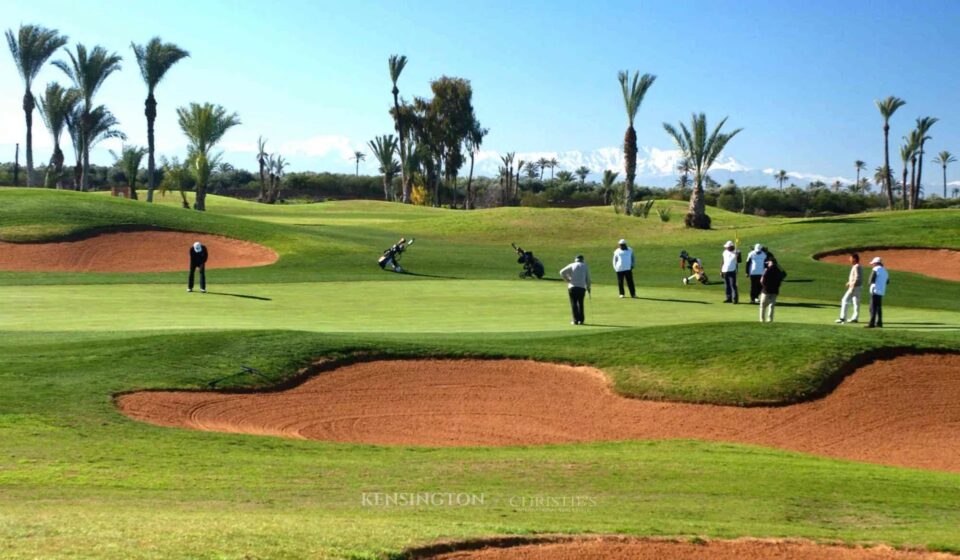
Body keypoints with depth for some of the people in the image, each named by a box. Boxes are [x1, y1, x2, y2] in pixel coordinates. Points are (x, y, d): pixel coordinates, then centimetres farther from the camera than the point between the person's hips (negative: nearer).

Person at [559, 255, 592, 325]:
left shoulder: (572, 265, 5)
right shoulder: (585, 266, 10)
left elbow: (562, 272, -6)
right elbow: (588, 278, 11)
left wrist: (567, 279, 5)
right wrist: (588, 287, 23)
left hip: (572, 287, -2)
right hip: (582, 287, 2)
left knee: (574, 303, 2)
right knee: (580, 303, 12)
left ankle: (575, 320, -3)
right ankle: (581, 320, 11)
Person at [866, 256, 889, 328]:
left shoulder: (876, 269, -7)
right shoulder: (885, 270, 17)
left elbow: (871, 280, -13)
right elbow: (887, 282, 23)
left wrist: (871, 284, 5)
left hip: (875, 291, -8)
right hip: (882, 291, 8)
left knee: (873, 307, -9)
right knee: (879, 307, 16)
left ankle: (872, 323, -14)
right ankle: (879, 322, 16)